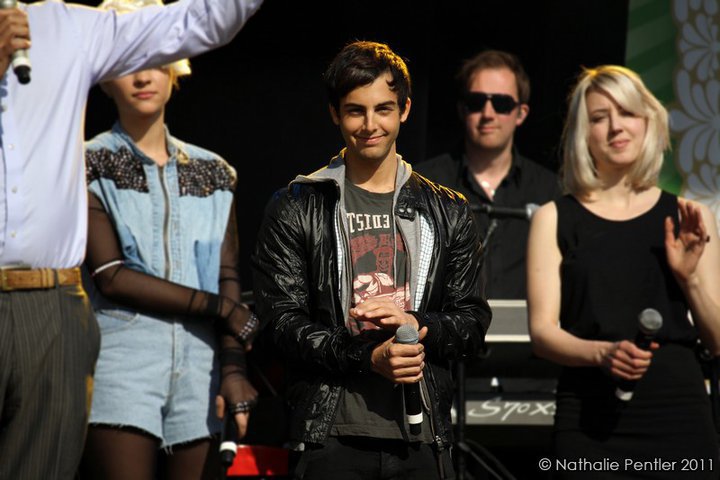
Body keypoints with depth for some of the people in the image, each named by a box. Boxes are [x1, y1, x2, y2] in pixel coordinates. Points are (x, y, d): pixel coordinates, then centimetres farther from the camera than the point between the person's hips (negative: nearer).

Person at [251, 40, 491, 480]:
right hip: (332, 437, -2)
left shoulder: (448, 213, 13)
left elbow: (473, 322, 11)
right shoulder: (297, 209, 6)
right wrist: (368, 357, -16)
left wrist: (419, 324, -11)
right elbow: (283, 320, -2)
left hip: (422, 439, 2)